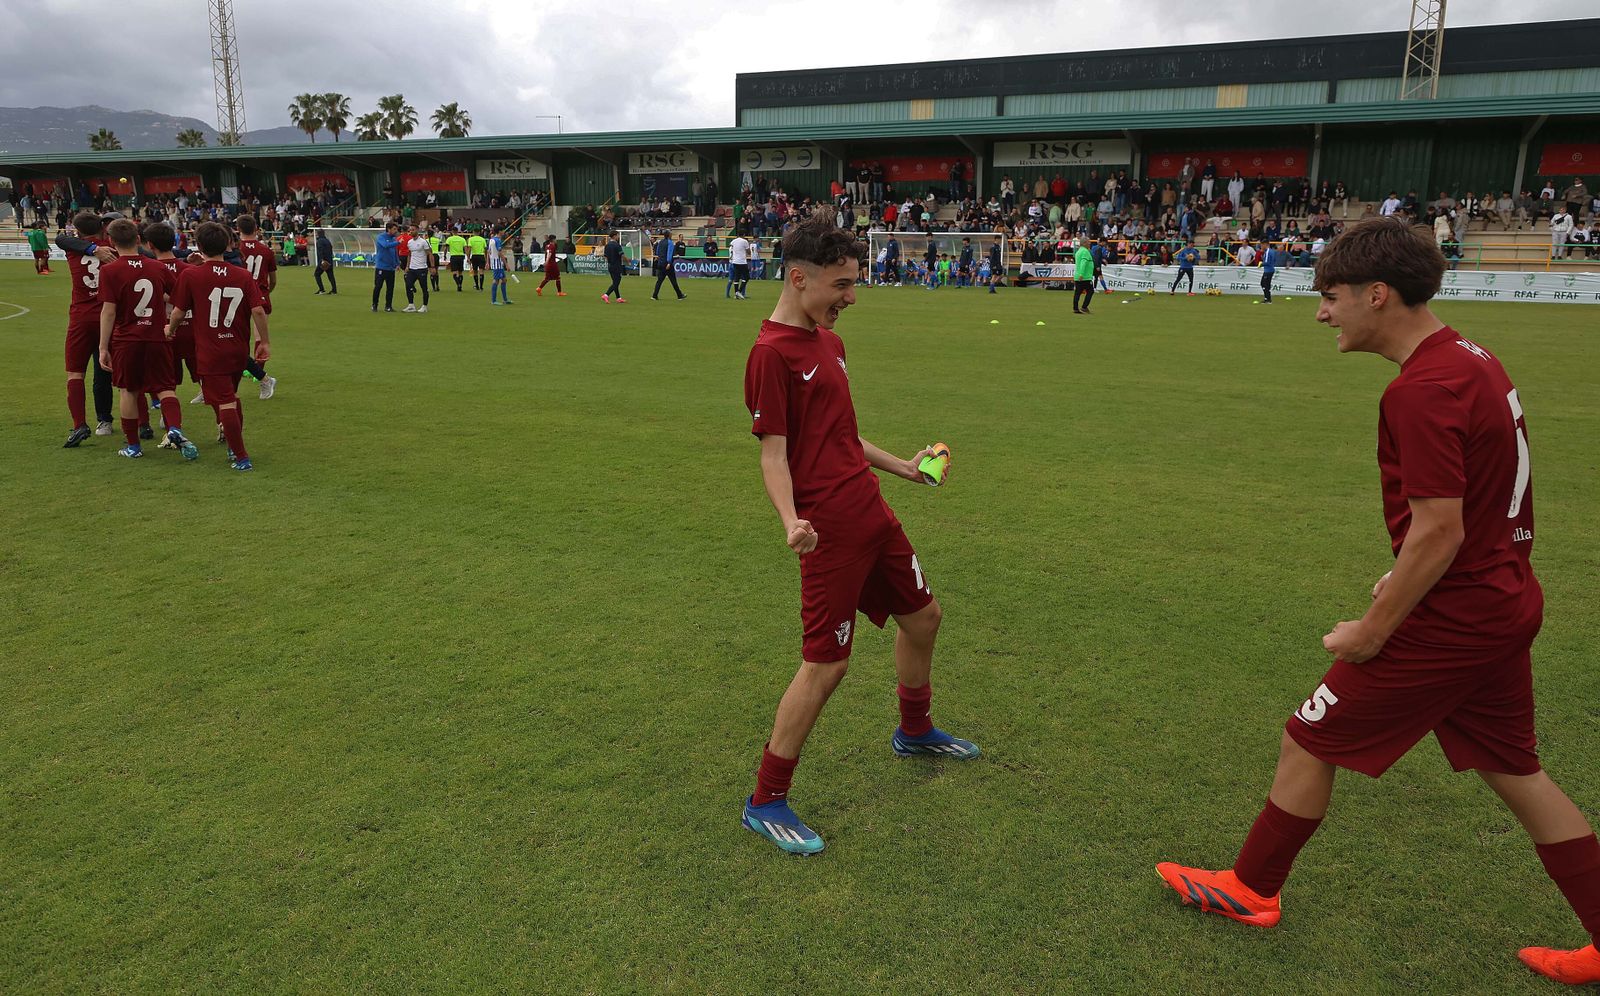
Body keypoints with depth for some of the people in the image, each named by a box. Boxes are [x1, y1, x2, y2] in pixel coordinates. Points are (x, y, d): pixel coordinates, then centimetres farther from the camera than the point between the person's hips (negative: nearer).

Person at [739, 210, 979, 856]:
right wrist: (791, 522, -32)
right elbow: (774, 452, -17)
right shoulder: (772, 353, -15)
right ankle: (765, 803, 10)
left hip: (872, 513, 10)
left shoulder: (828, 340, 13)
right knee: (826, 664, -6)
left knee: (922, 614, 21)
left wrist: (902, 467, 27)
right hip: (830, 530, -10)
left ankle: (914, 732, 47)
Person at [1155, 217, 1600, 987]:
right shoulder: (1472, 359, 6)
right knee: (1513, 772, 22)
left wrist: (1371, 631, -15)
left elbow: (1438, 532, -24)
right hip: (1506, 603, 9)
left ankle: (1251, 890, 24)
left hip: (1448, 620, -9)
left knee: (1308, 743, 6)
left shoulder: (1422, 390, -24)